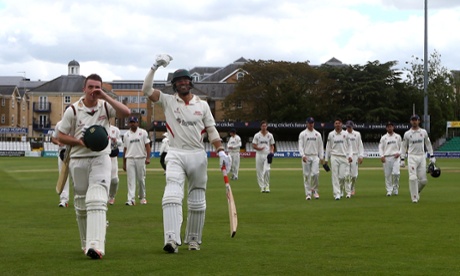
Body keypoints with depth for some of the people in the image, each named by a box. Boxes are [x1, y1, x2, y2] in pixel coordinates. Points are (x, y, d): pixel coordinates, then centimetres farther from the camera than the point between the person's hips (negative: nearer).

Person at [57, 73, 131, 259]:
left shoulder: (105, 106, 2)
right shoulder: (73, 110, -1)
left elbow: (126, 112, -14)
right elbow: (61, 136, 3)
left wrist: (105, 96, -16)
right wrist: (80, 141, -14)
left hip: (101, 158, -1)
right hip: (78, 160, 1)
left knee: (97, 201, -18)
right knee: (81, 204, 10)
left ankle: (96, 246, -29)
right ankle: (86, 243, 28)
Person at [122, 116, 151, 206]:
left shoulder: (143, 132, 4)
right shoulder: (126, 134, 12)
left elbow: (147, 145, -1)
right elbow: (125, 149, 14)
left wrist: (148, 157, -14)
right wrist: (124, 163, 12)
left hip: (140, 159, -1)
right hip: (130, 159, 2)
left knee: (141, 179, 4)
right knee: (131, 180, -6)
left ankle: (142, 197, 22)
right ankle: (131, 199, -12)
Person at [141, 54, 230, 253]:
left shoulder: (202, 105, 10)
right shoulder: (168, 101, 5)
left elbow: (211, 130, 8)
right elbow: (146, 89, -7)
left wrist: (220, 151, -5)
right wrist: (155, 67, -15)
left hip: (198, 155, 3)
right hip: (176, 155, -2)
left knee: (197, 202, 8)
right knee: (172, 196, -21)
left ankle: (193, 240, 22)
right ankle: (172, 239, -30)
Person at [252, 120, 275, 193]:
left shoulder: (270, 135, 8)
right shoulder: (257, 135, 4)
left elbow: (272, 145, 14)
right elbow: (253, 146, 4)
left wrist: (272, 151, -6)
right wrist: (259, 148, -17)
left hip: (267, 155, -1)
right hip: (259, 155, 1)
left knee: (267, 170, -17)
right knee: (259, 171, 1)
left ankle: (267, 186, -4)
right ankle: (262, 187, 10)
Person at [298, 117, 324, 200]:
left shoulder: (318, 134, 11)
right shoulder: (302, 134, 3)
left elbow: (320, 146, 13)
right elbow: (300, 146, -4)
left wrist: (321, 157, 6)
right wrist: (303, 155, -19)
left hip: (315, 157, 1)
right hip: (306, 157, -1)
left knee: (315, 174, -14)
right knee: (307, 175, -1)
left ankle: (314, 190, 6)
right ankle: (308, 193, 4)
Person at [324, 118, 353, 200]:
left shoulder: (345, 134, 6)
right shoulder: (331, 134, 6)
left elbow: (349, 146, 8)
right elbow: (328, 147, 11)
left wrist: (350, 156, -5)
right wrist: (326, 159, 8)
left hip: (344, 157, 0)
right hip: (334, 157, 0)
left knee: (343, 176, -5)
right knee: (335, 176, -5)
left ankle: (341, 191, 20)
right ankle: (337, 194, -5)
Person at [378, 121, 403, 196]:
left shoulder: (398, 137, 12)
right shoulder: (383, 138, 10)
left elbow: (402, 146, 14)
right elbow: (380, 147, 6)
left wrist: (399, 153, -5)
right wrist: (382, 156, -9)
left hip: (395, 157, -1)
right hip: (386, 158, 1)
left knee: (396, 173, -16)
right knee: (387, 175, -1)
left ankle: (395, 189, 1)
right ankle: (389, 191, 7)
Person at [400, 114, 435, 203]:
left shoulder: (423, 132, 7)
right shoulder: (407, 134, 2)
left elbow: (428, 144, 14)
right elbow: (404, 147, 7)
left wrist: (431, 156, 8)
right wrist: (402, 159, 2)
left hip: (422, 157, 2)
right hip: (412, 157, -2)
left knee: (423, 180, -1)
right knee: (413, 178, -13)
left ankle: (417, 191, 27)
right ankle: (414, 197, -6)